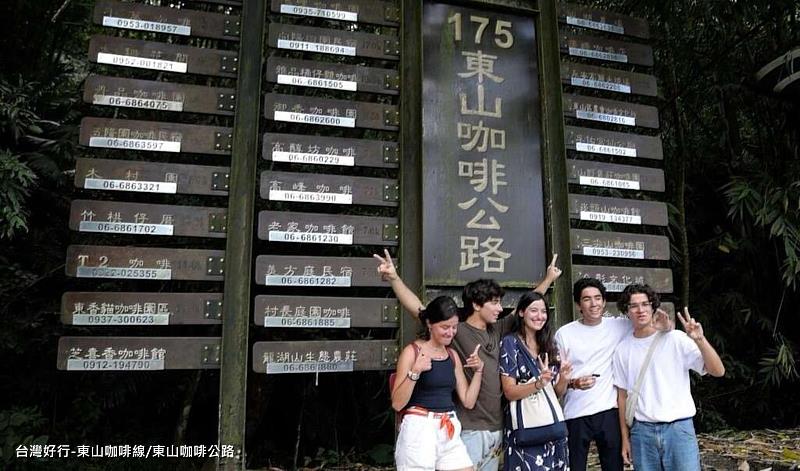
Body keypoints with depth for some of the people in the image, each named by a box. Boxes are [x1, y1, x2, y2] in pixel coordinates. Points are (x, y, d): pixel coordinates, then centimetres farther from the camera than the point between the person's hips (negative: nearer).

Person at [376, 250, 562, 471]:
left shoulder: (497, 331, 8)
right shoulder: (456, 332, -10)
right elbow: (418, 309, -18)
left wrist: (548, 279, 24)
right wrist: (394, 278, -28)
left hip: (497, 426, 7)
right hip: (470, 429, -6)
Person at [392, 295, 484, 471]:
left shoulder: (453, 356, 10)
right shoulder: (412, 352, -7)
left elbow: (468, 401, 11)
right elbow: (397, 404, -11)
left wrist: (478, 369, 1)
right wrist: (415, 371, -22)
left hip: (449, 431, 5)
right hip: (419, 430, -5)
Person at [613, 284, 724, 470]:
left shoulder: (677, 339, -5)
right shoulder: (623, 350, 3)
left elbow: (718, 371, -10)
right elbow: (623, 395, 9)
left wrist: (700, 340, -26)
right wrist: (625, 438, 9)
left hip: (679, 428, -2)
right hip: (642, 431, 2)